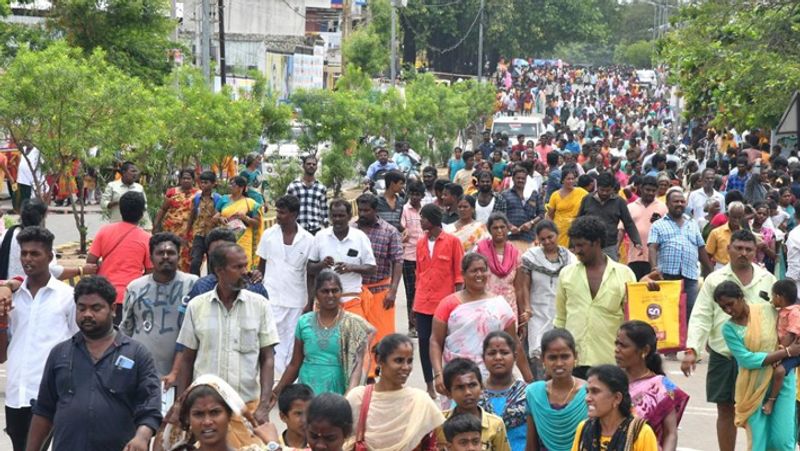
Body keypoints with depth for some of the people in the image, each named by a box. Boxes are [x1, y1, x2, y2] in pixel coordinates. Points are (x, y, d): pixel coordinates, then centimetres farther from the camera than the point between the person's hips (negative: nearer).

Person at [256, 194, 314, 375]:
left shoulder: (308, 240, -4)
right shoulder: (269, 234, -1)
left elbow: (310, 273, 1)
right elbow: (261, 265, 9)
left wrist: (310, 303, -1)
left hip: (296, 301, 0)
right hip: (271, 299, 0)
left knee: (291, 345, 7)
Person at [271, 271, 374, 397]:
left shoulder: (353, 324, -2)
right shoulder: (304, 322, 5)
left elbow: (357, 364, -10)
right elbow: (295, 364, 12)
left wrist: (350, 394, -24)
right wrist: (277, 391, 7)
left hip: (338, 392, -2)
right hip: (308, 391, 2)